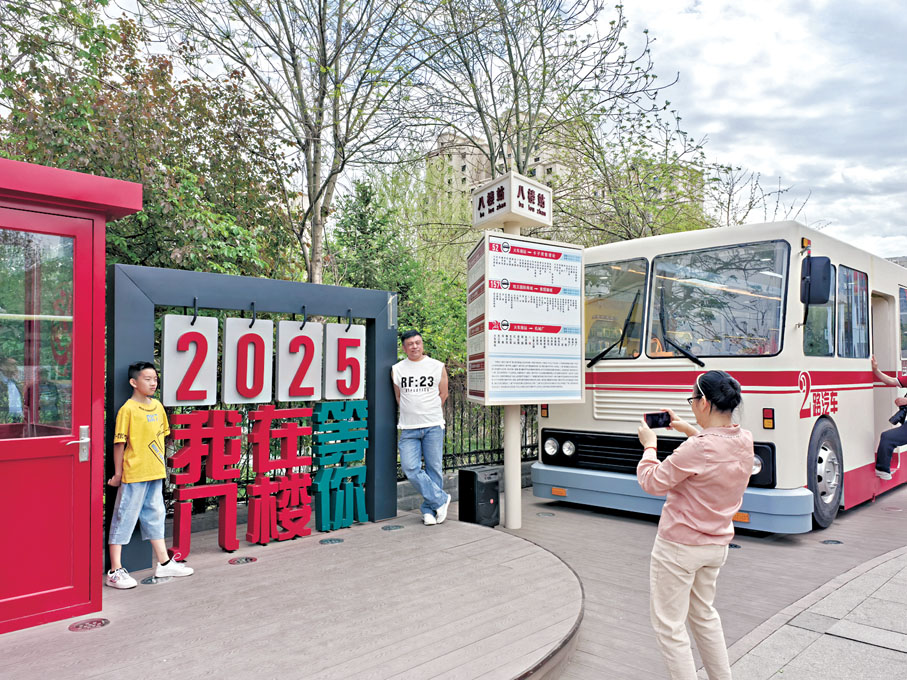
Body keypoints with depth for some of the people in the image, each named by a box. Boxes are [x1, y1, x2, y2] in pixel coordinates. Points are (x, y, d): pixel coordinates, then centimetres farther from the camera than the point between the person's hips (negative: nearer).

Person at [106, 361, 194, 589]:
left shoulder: (157, 406, 8)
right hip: (133, 474, -7)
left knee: (155, 515, 16)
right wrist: (118, 473, -9)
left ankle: (164, 563, 27)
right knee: (124, 518, 2)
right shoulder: (127, 409, -13)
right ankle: (115, 571, 12)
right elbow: (119, 443, -11)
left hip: (155, 472, 7)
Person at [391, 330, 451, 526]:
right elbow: (398, 397, 15)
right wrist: (412, 414, 11)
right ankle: (441, 499, 5)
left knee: (433, 469, 2)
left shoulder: (437, 367, 4)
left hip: (433, 427, -1)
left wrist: (428, 412, 11)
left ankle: (429, 509, 16)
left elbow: (443, 395, 12)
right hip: (408, 429, 1)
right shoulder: (397, 369, 6)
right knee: (411, 469, -9)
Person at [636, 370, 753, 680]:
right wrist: (686, 429, 16)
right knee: (703, 613, 27)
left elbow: (653, 483, -17)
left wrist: (649, 445, -3)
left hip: (679, 546, -8)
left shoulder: (697, 448, -29)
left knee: (669, 625, 7)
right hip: (717, 545, 8)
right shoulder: (745, 440, -5)